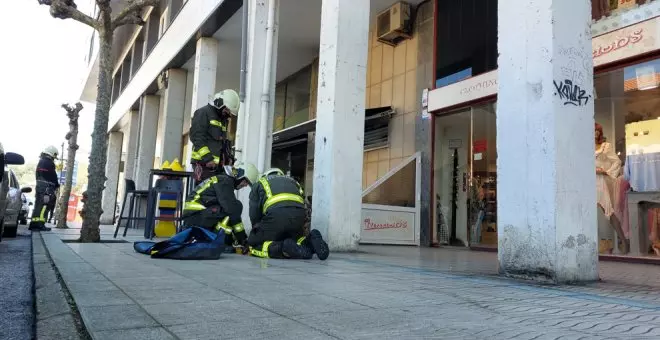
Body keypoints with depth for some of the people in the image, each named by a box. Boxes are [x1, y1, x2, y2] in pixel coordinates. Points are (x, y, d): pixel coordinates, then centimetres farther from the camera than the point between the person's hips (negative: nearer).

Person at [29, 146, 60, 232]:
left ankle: (34, 224, 14)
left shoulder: (40, 162, 21)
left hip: (39, 186, 10)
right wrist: (57, 185, 6)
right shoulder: (49, 163, -11)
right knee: (44, 205, -12)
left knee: (38, 205, 12)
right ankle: (39, 224, -17)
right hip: (46, 188, -10)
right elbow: (53, 176, -10)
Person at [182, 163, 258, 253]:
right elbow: (232, 210, -19)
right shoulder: (224, 181, -10)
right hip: (195, 216, -10)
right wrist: (242, 237, -17)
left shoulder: (224, 180, 20)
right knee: (236, 206, -18)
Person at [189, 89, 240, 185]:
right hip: (203, 162, -8)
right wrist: (207, 158, -19)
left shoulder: (223, 119, 24)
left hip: (217, 163, 8)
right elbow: (196, 137, -13)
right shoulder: (203, 113, -3)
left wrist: (229, 157, 12)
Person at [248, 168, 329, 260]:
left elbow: (254, 215, 19)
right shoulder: (292, 181, 40)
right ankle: (310, 241, -3)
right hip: (299, 213, 4)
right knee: (295, 238, 30)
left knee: (254, 246, 12)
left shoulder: (259, 184, 31)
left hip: (275, 214, -4)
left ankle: (284, 248, -15)